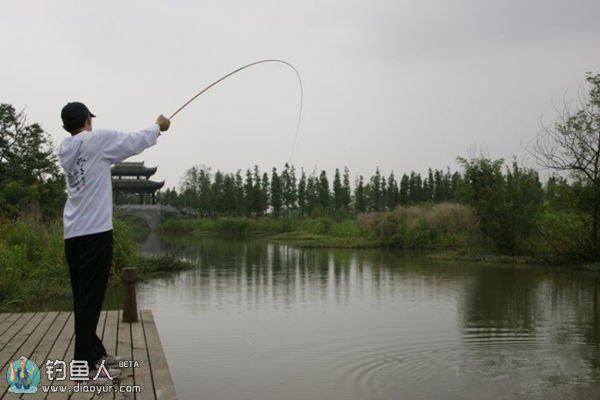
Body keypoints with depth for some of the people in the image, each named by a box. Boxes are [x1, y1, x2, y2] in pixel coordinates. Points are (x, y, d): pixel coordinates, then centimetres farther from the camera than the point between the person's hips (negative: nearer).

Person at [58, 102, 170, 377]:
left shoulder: (65, 151, 15)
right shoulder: (96, 140, -5)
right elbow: (134, 142, 6)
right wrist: (158, 126, 25)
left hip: (73, 235, 8)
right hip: (94, 233, -7)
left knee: (84, 299, 12)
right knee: (89, 299, -5)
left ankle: (94, 354, 22)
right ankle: (84, 364, -3)